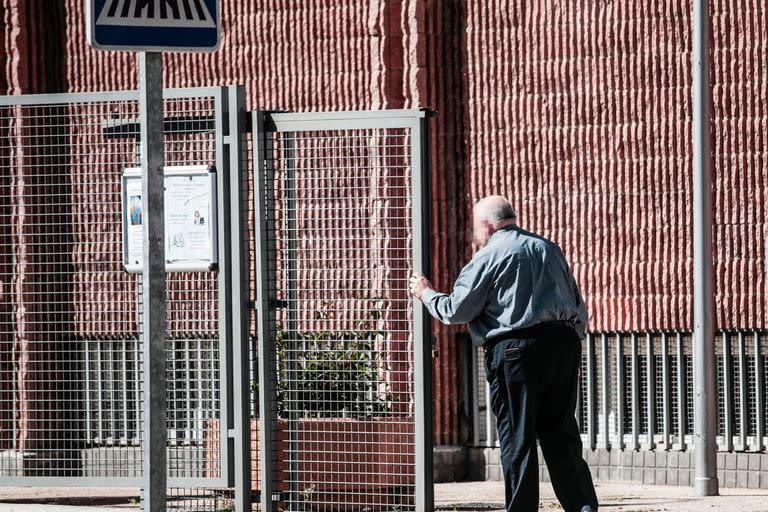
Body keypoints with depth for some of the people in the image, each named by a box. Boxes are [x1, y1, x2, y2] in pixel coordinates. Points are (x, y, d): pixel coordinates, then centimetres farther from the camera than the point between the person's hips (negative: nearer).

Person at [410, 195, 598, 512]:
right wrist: (573, 339, 28)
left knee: (517, 439, 0)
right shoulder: (548, 249, 17)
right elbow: (579, 308, 19)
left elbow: (456, 310, 0)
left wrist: (426, 294, 16)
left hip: (516, 348, -6)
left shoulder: (488, 256, -1)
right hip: (565, 343, 6)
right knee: (561, 433, 9)